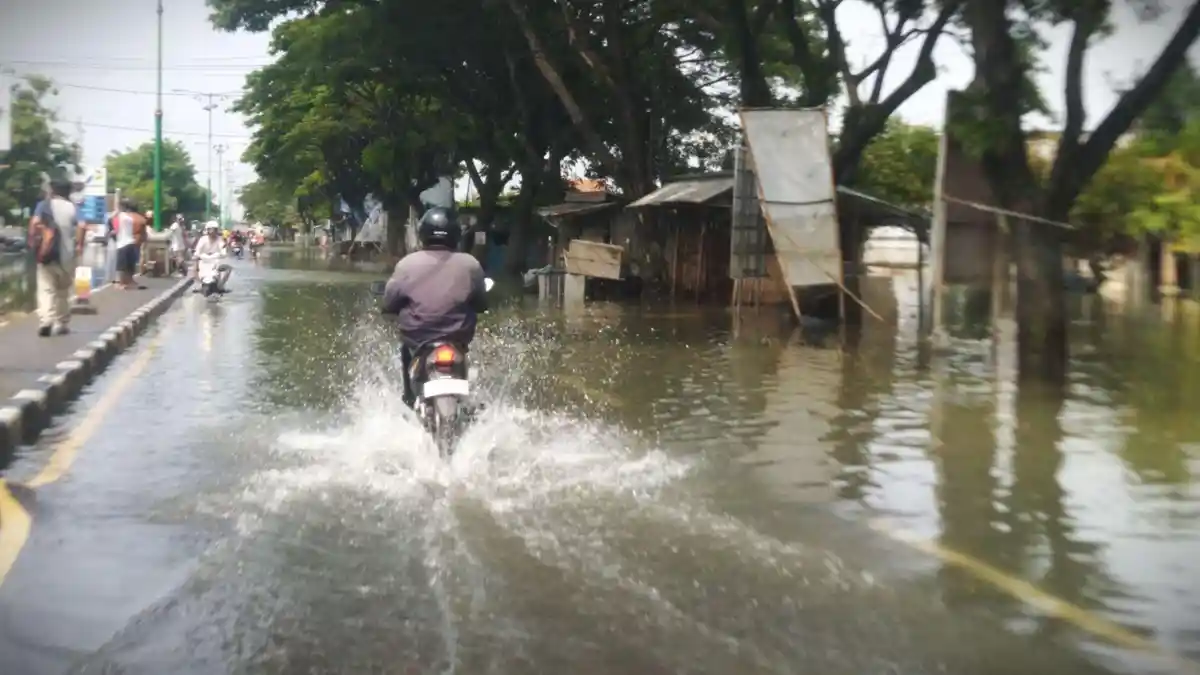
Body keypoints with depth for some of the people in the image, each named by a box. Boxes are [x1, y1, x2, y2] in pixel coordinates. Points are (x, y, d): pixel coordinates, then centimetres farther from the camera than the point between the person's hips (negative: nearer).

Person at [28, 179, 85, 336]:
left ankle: (46, 320, -26)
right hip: (67, 255, 2)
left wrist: (33, 242, -2)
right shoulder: (73, 208, 6)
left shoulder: (44, 205, 2)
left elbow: (35, 223, -13)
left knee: (46, 289, -6)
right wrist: (79, 245, 3)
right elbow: (82, 227, -8)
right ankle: (62, 323, 20)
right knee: (63, 291, 16)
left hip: (48, 254, -2)